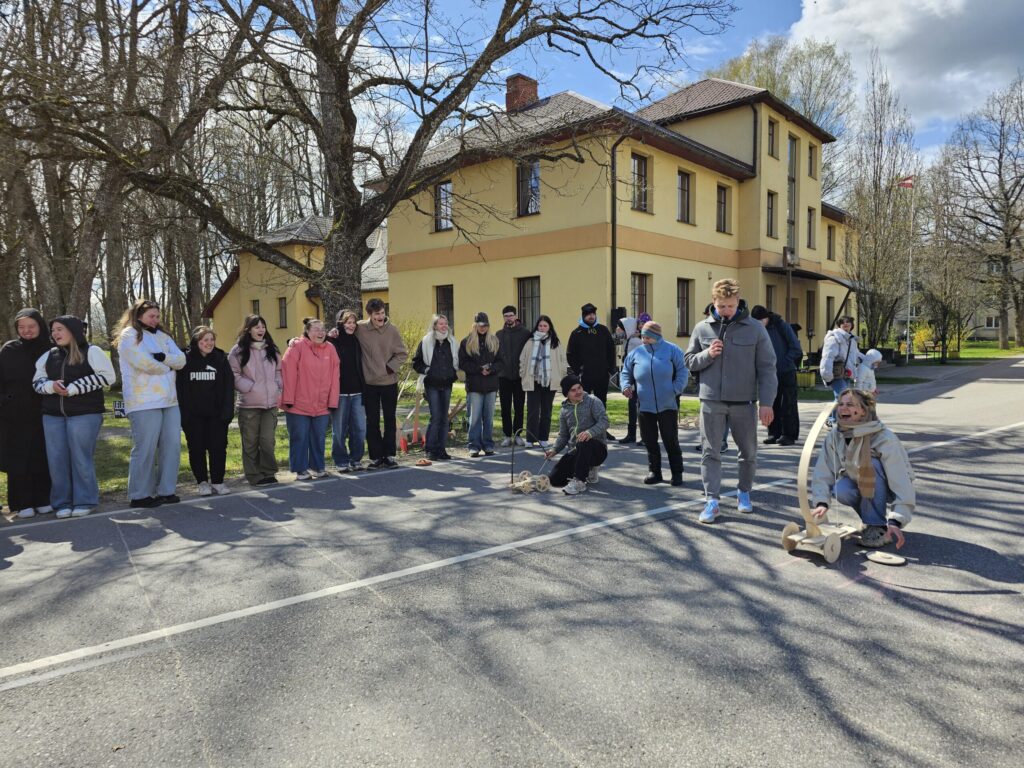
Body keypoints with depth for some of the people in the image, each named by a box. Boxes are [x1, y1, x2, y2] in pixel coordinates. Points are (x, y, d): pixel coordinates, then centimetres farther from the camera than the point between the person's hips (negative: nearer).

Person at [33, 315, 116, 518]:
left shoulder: (91, 351, -2)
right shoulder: (48, 356, 14)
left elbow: (107, 376, -11)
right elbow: (37, 380, 16)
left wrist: (73, 388, -15)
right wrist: (50, 386, -9)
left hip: (85, 414, -5)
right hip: (52, 415, 5)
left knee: (81, 458, -2)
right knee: (57, 459, 4)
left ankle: (84, 501, 8)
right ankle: (62, 502, 14)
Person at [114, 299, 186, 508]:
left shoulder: (162, 336, 20)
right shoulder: (129, 335, -1)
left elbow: (181, 359, 7)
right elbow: (145, 363, -15)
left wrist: (163, 357, -11)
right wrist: (168, 367, 0)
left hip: (169, 401, 7)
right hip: (144, 403, -7)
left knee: (172, 445, 4)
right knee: (145, 449, -5)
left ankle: (165, 491, 12)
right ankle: (139, 495, 5)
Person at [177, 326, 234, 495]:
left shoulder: (221, 359, 2)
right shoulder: (186, 359, -1)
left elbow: (228, 386, -2)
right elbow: (181, 388, -3)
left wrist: (227, 411, -10)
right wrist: (183, 413, -10)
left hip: (216, 414, 1)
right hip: (193, 415, 0)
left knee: (218, 448, 2)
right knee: (197, 448, 6)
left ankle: (217, 481, 14)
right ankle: (202, 482, 17)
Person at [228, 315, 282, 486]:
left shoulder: (272, 349, 13)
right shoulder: (238, 350, -1)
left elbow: (279, 371, 20)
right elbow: (233, 375, -5)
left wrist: (277, 387, 5)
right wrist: (250, 387, -12)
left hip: (271, 403, 3)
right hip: (249, 403, -3)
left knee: (268, 440, 0)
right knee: (251, 442, 2)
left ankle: (268, 472, 14)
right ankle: (254, 475, 11)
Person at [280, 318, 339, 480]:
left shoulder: (330, 349, 5)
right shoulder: (297, 347, -7)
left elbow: (334, 377, 4)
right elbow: (289, 374, -10)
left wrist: (333, 401, 1)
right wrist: (288, 399, -13)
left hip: (322, 405, 4)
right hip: (298, 404, -4)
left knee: (319, 438, 11)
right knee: (299, 438, 4)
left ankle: (318, 467, 24)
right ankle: (300, 469, 15)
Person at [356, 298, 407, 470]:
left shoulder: (392, 330, -6)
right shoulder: (360, 328, -7)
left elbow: (402, 353, 1)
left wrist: (390, 367, -10)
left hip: (389, 382, 1)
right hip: (369, 383, 0)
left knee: (390, 420, 9)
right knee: (372, 421, 5)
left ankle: (389, 455, 20)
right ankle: (376, 456, 15)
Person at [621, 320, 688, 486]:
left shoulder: (671, 350, 1)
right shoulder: (636, 353, 8)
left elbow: (682, 371, 1)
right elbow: (626, 373, 17)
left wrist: (676, 390, -11)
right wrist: (626, 386, -2)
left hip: (668, 405, -3)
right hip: (645, 406, 3)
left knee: (671, 440, 2)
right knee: (649, 441, 7)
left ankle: (677, 472, 14)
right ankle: (654, 471, 21)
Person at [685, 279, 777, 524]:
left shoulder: (755, 328, -2)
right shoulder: (702, 328, 3)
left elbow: (766, 368, -1)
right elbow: (690, 361, 10)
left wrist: (766, 403, -7)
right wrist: (707, 354, -12)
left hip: (744, 402, 0)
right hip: (711, 401, 1)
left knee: (749, 452, 12)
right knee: (710, 452, -2)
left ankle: (744, 492, 32)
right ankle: (712, 501, 2)